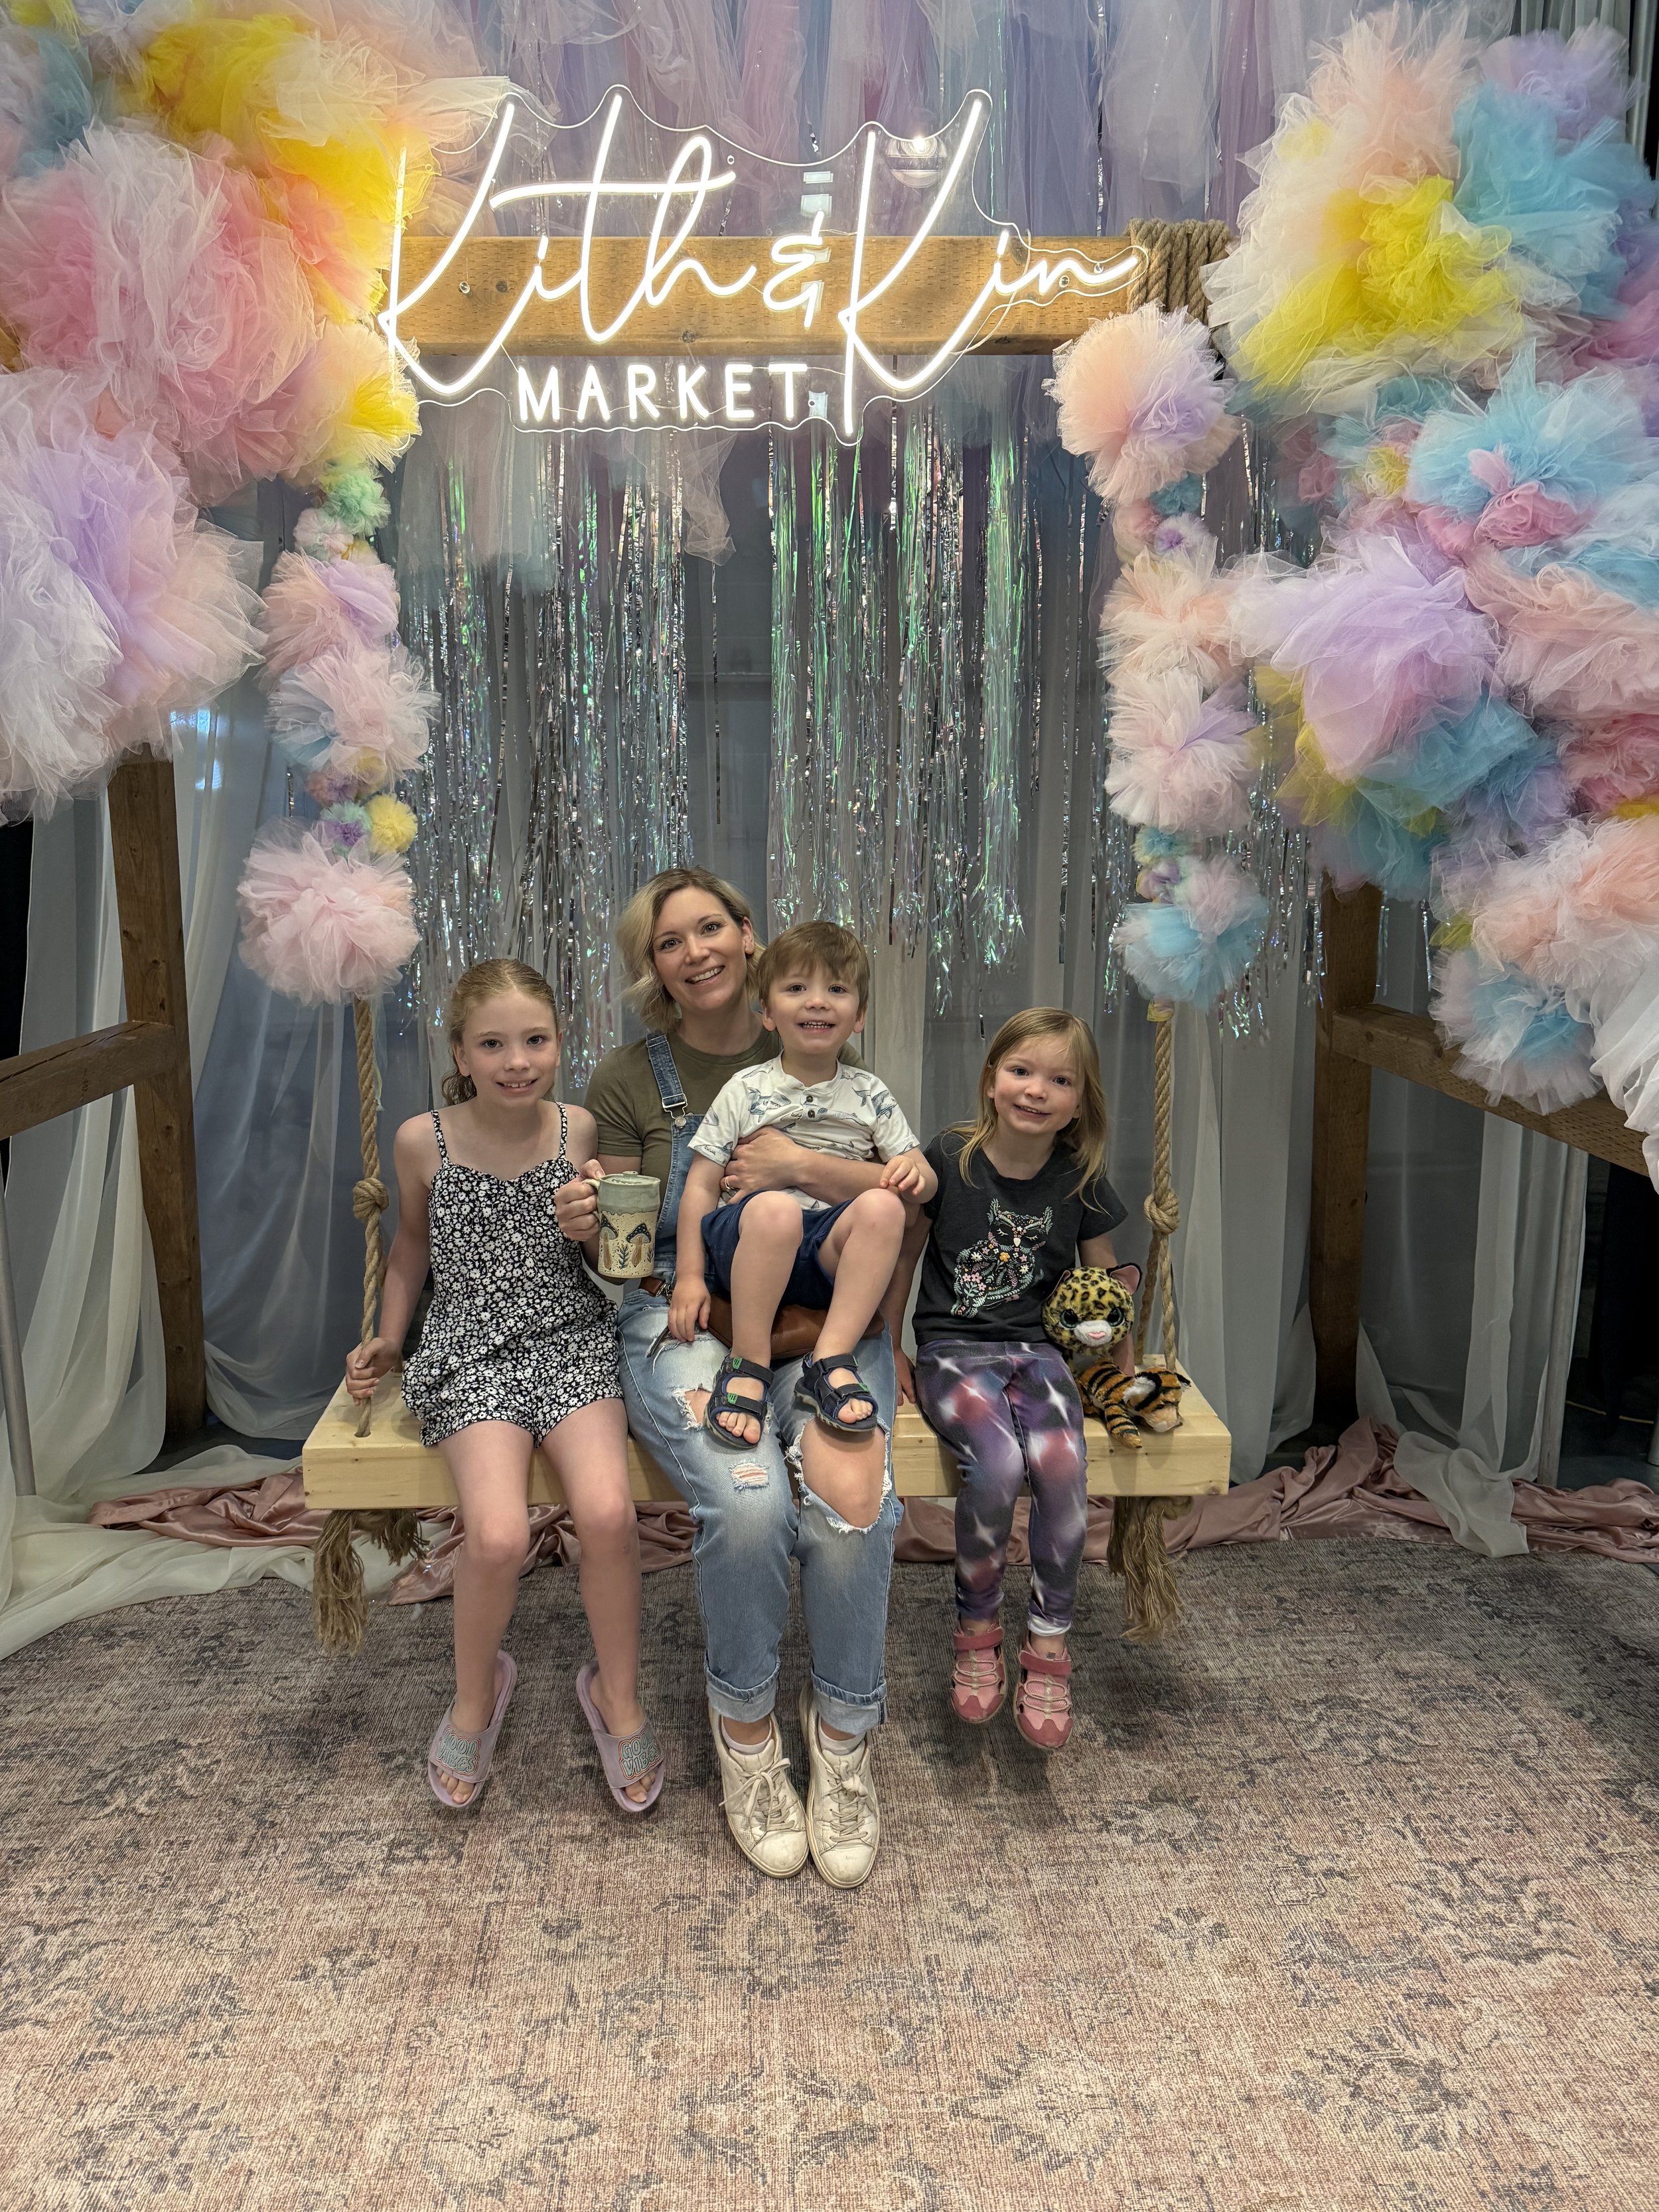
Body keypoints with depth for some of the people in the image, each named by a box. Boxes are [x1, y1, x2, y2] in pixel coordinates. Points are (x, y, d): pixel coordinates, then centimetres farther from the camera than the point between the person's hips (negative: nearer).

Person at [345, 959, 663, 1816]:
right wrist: (386, 1338, 15)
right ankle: (476, 1693, 9)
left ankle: (617, 1696, 3)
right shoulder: (423, 1142, -2)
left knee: (608, 1514, -24)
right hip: (470, 1353, 0)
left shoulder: (581, 1131, -2)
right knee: (498, 1536, -23)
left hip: (572, 1343, 1)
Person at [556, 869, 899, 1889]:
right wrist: (586, 1223, -14)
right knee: (748, 1499, -31)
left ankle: (845, 1734, -4)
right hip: (684, 1320, -1)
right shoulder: (629, 1078, 6)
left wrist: (801, 1165, -14)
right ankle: (745, 1730, -2)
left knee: (848, 1496, -29)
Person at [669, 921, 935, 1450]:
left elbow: (923, 1182, 12)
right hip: (748, 1246, -2)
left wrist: (913, 1174, -13)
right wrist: (690, 1276, -4)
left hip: (834, 1253, 2)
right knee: (774, 1208, -37)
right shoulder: (745, 1090, 7)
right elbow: (701, 1186, 4)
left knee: (882, 1206, -29)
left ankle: (831, 1361, -28)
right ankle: (747, 1367, -23)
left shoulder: (869, 1094, 13)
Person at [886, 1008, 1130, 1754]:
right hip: (952, 1348, -2)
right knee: (997, 1464, -30)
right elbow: (904, 1253, 6)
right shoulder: (949, 1157, -5)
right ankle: (976, 1630, -4)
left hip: (1036, 1348, 2)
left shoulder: (1080, 1181, 1)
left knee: (1063, 1465, -28)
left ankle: (1048, 1644, -7)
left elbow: (1104, 1287, 14)